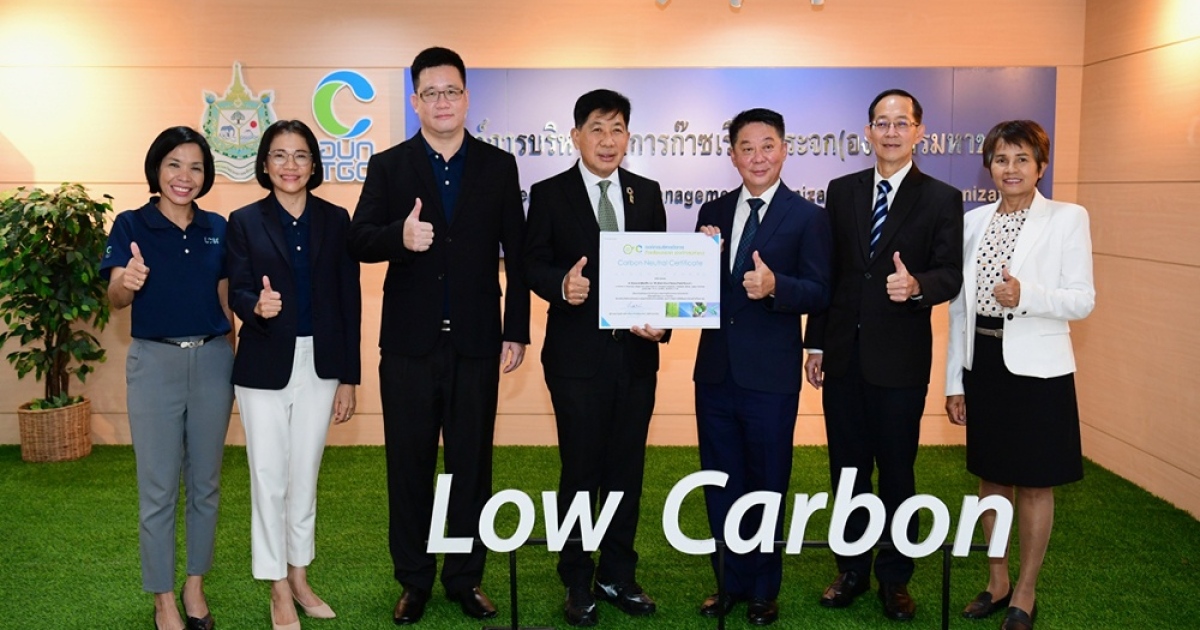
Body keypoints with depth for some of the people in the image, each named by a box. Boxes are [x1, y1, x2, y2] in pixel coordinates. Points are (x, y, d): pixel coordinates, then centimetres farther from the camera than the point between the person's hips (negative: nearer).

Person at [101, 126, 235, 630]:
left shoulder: (216, 228, 6)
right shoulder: (131, 225, -4)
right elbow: (115, 298, -16)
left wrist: (233, 358, 8)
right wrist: (128, 282, -39)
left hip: (212, 360, 3)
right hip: (154, 362, -3)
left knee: (205, 483, 11)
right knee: (158, 490, 3)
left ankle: (195, 588, 27)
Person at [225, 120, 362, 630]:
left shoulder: (335, 220, 3)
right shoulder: (244, 222, 0)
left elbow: (349, 301, 2)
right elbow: (237, 291, -5)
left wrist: (349, 378, 0)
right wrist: (257, 306, -31)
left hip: (319, 364, 2)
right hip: (265, 366, -1)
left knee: (304, 476, 12)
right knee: (269, 477, 4)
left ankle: (299, 578, 28)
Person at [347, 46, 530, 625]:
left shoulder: (498, 166, 4)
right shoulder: (388, 166, 3)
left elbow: (516, 255, 3)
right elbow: (359, 241, -5)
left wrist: (516, 333, -1)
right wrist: (399, 236, -26)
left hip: (476, 341, 0)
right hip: (409, 343, 0)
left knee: (472, 464, 9)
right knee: (409, 467, 9)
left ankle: (465, 578, 24)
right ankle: (413, 581, 24)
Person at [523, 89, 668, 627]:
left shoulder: (646, 193, 8)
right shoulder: (549, 194, -1)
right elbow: (533, 265, -4)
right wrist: (561, 285, -25)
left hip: (637, 353, 3)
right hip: (577, 355, -3)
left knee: (627, 468, 12)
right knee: (580, 471, 6)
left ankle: (618, 576, 28)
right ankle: (578, 583, 22)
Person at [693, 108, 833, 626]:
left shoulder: (808, 217, -4)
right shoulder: (713, 213, 9)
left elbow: (819, 292, -9)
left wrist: (775, 286, -27)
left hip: (770, 375, -4)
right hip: (715, 370, 5)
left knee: (766, 485, 9)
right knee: (721, 484, 15)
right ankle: (732, 583, 31)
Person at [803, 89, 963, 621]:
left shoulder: (941, 199, 0)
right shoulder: (841, 191, 9)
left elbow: (951, 275, -7)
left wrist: (916, 285, -29)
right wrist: (815, 343, 6)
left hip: (900, 359, -3)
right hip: (843, 355, 3)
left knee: (897, 472, 7)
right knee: (847, 469, 13)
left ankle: (895, 578, 23)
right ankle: (852, 571, 28)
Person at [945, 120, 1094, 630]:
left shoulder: (1068, 219, -4)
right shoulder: (974, 221, 7)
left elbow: (1083, 300, -7)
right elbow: (959, 305, 9)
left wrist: (1026, 295, -26)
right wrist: (954, 379, 9)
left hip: (1036, 368, -4)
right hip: (983, 363, 5)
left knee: (1033, 483, 6)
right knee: (991, 477, 15)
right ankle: (996, 582, 30)